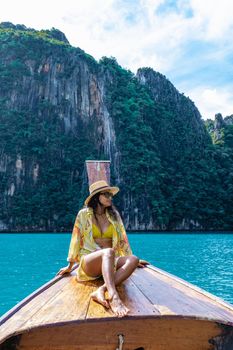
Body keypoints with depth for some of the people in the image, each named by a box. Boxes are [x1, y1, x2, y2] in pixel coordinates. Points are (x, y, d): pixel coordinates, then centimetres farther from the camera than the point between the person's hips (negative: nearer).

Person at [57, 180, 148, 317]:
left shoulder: (114, 214, 13)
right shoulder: (84, 214, 2)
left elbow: (122, 239, 19)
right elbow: (76, 239, 6)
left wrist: (131, 260, 20)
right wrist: (70, 266, 11)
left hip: (110, 262, 4)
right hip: (88, 262, -4)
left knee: (133, 260, -28)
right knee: (109, 252, -38)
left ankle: (101, 291, -44)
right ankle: (114, 297, -59)